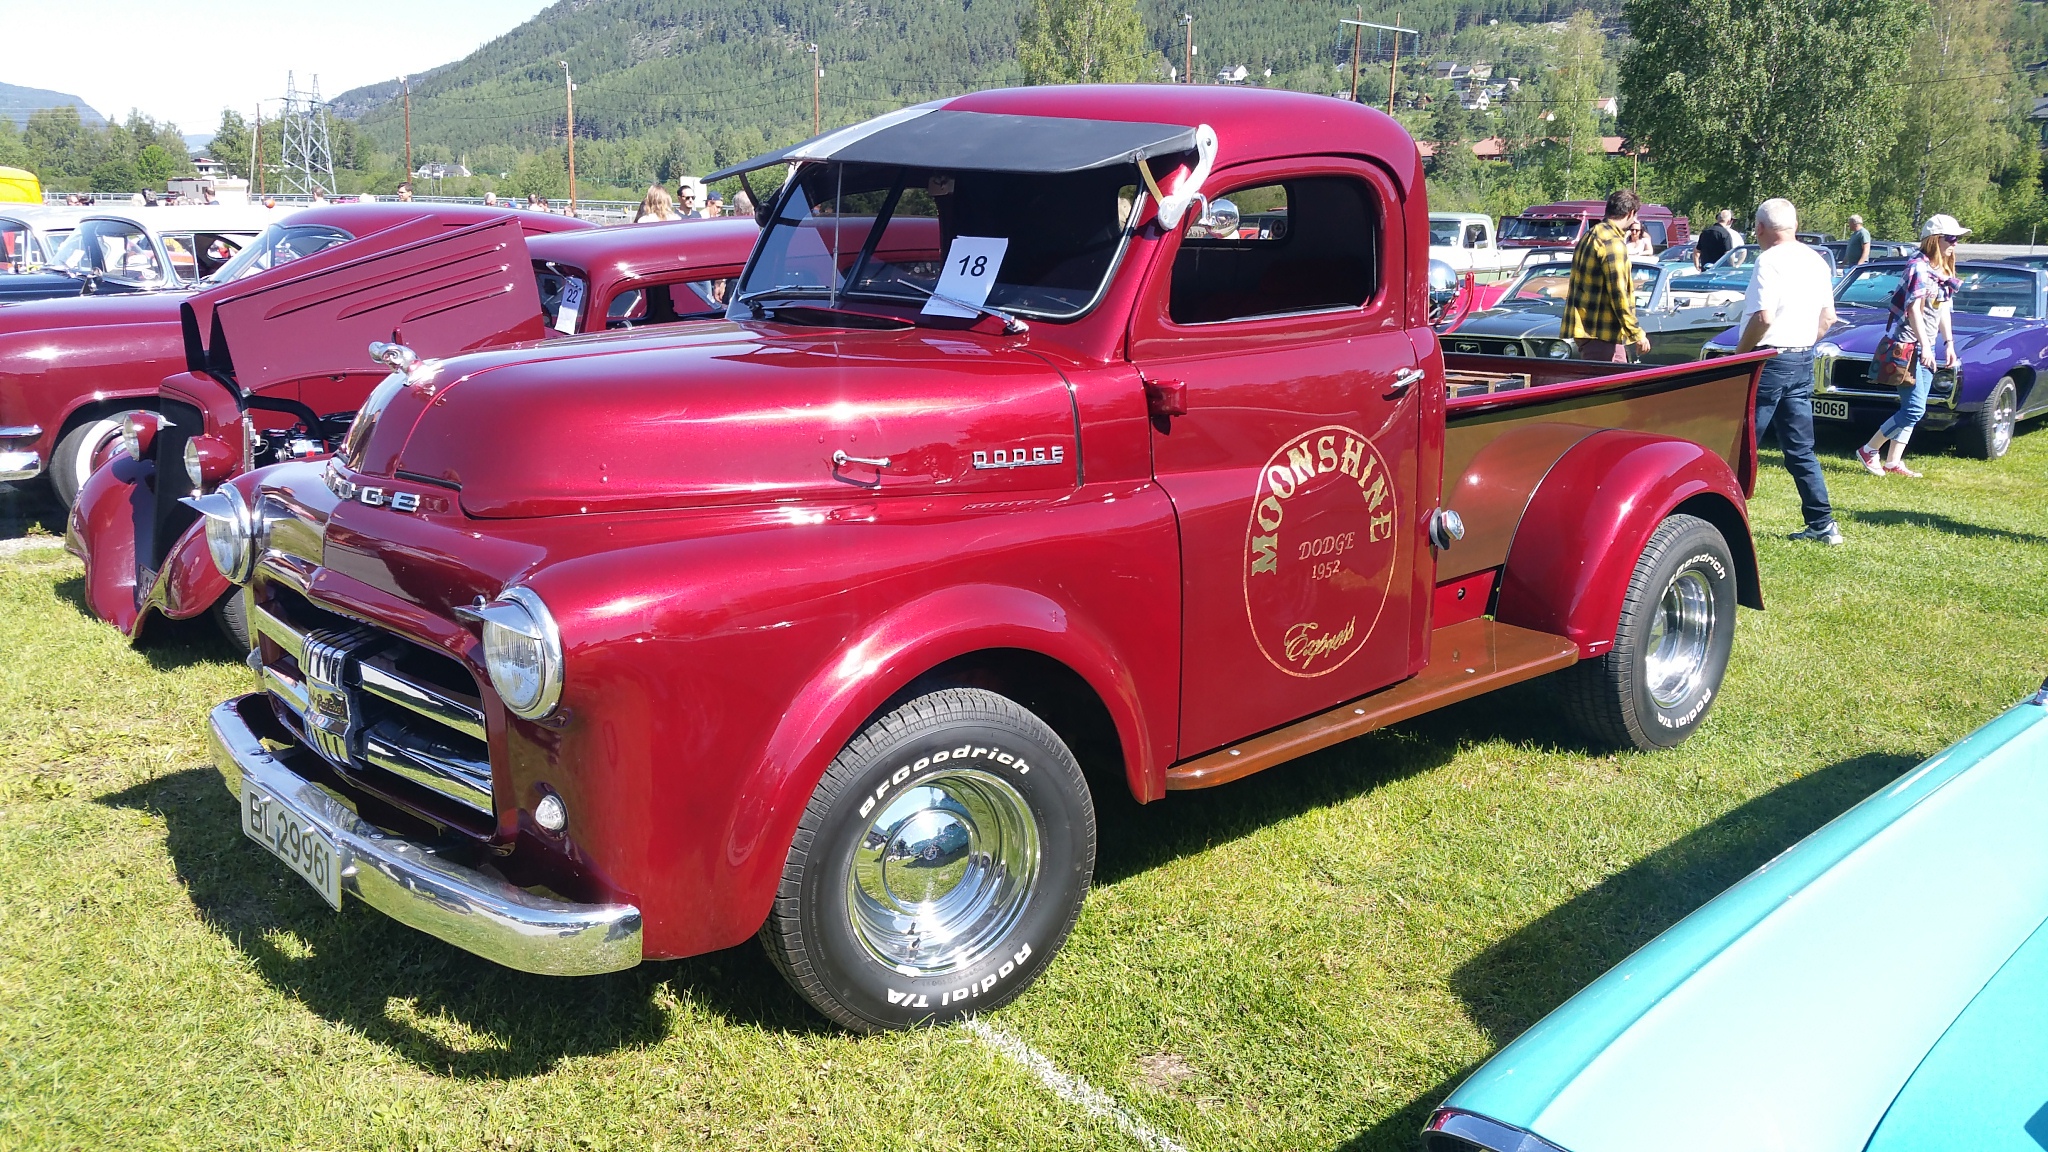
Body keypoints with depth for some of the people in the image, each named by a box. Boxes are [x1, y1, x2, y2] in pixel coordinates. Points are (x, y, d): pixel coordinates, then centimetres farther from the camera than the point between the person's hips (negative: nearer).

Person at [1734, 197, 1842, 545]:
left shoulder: (1770, 261, -14)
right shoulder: (1816, 262, 11)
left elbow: (1763, 318, -22)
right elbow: (1828, 317, 16)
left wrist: (1738, 355, -11)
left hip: (1770, 360, -8)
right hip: (1803, 362, 8)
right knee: (1801, 449, 11)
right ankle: (1823, 525, 10)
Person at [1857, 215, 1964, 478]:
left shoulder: (1944, 272, 15)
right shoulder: (1919, 267, -12)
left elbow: (1944, 311, 20)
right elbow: (1914, 309, -18)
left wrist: (1949, 343, 14)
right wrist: (1924, 346, -22)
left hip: (1925, 347, 9)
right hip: (1907, 345, -9)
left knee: (1913, 410, 7)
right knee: (1914, 409, -12)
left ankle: (1893, 462, 11)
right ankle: (1868, 451, 0)